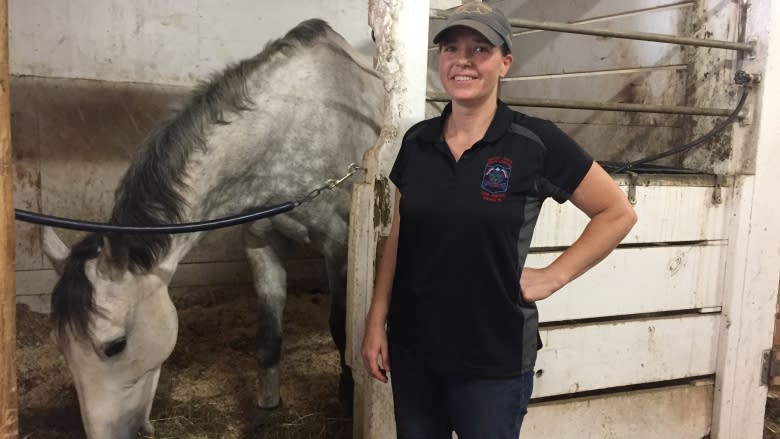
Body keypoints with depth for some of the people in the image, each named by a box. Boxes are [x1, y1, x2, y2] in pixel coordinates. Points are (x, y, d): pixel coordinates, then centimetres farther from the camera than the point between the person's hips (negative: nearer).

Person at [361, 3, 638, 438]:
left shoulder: (537, 142, -12)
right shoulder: (417, 141, 1)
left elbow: (618, 212, -4)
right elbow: (398, 240, 7)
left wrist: (553, 277, -9)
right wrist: (377, 321, 4)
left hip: (494, 357, -4)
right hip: (412, 348, 4)